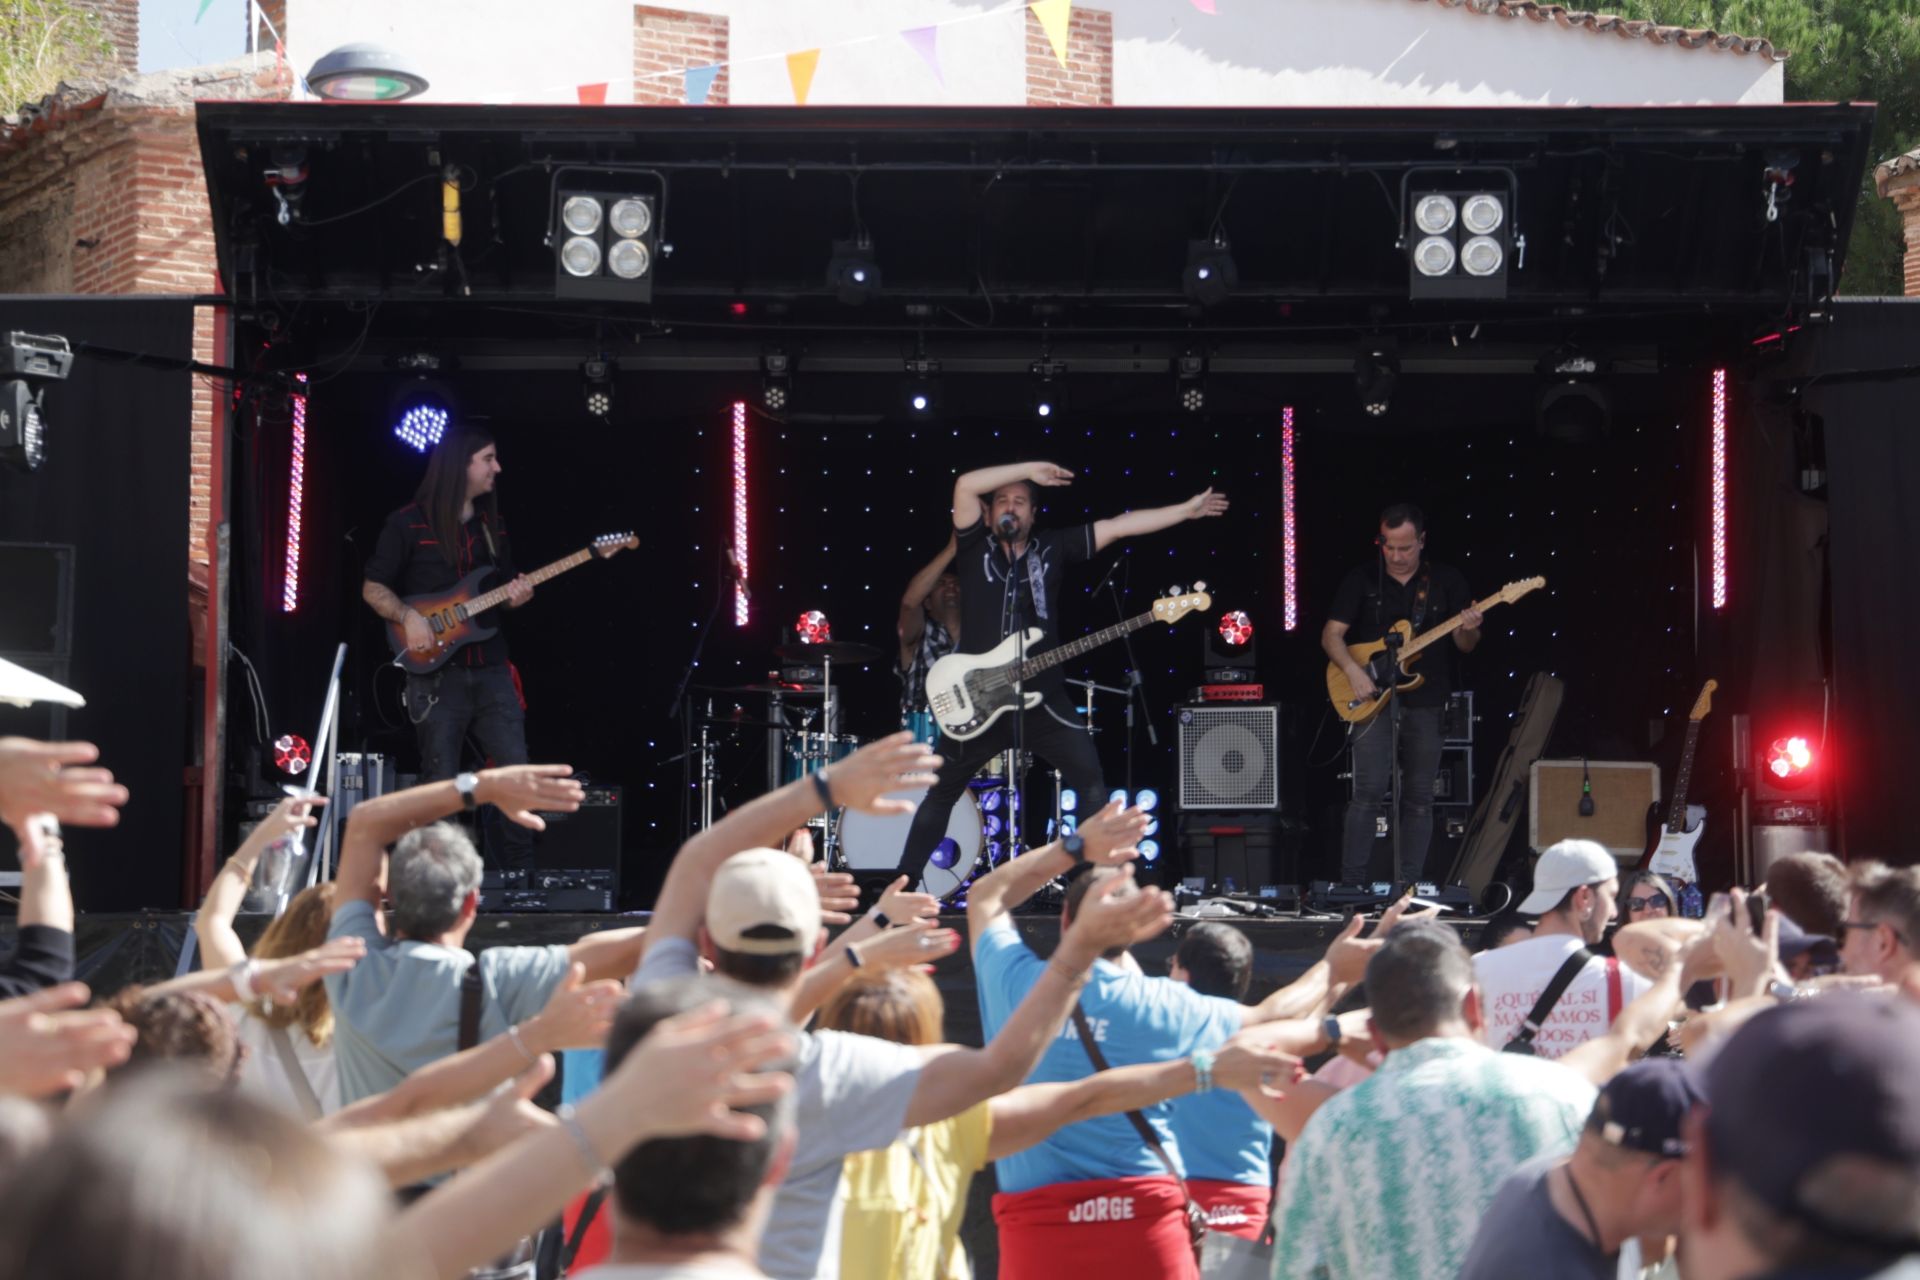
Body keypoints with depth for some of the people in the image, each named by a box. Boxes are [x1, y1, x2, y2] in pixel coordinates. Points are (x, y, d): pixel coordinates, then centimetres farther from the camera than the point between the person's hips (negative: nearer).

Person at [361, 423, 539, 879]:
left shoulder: (491, 525, 15)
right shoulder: (409, 524, -3)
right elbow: (373, 588, -1)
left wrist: (516, 597, -1)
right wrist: (408, 617, -18)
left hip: (491, 673, 5)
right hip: (436, 674, -5)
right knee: (441, 787, -1)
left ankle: (519, 875, 8)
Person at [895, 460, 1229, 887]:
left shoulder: (1053, 547, 8)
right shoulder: (974, 547, 3)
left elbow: (1118, 526, 5)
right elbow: (965, 486, -12)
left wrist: (1188, 510, 2)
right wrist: (1032, 469, -8)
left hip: (1043, 699, 2)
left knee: (1092, 783, -4)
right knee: (941, 794, 8)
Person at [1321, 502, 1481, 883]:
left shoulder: (1447, 581, 6)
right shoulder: (1361, 579, 3)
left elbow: (1464, 645, 8)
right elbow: (1331, 634, 1)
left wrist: (1468, 632, -16)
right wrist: (1353, 671, -16)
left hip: (1425, 703, 2)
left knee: (1419, 798, 4)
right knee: (1370, 791, -13)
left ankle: (1408, 886, 11)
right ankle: (1353, 884, -9)